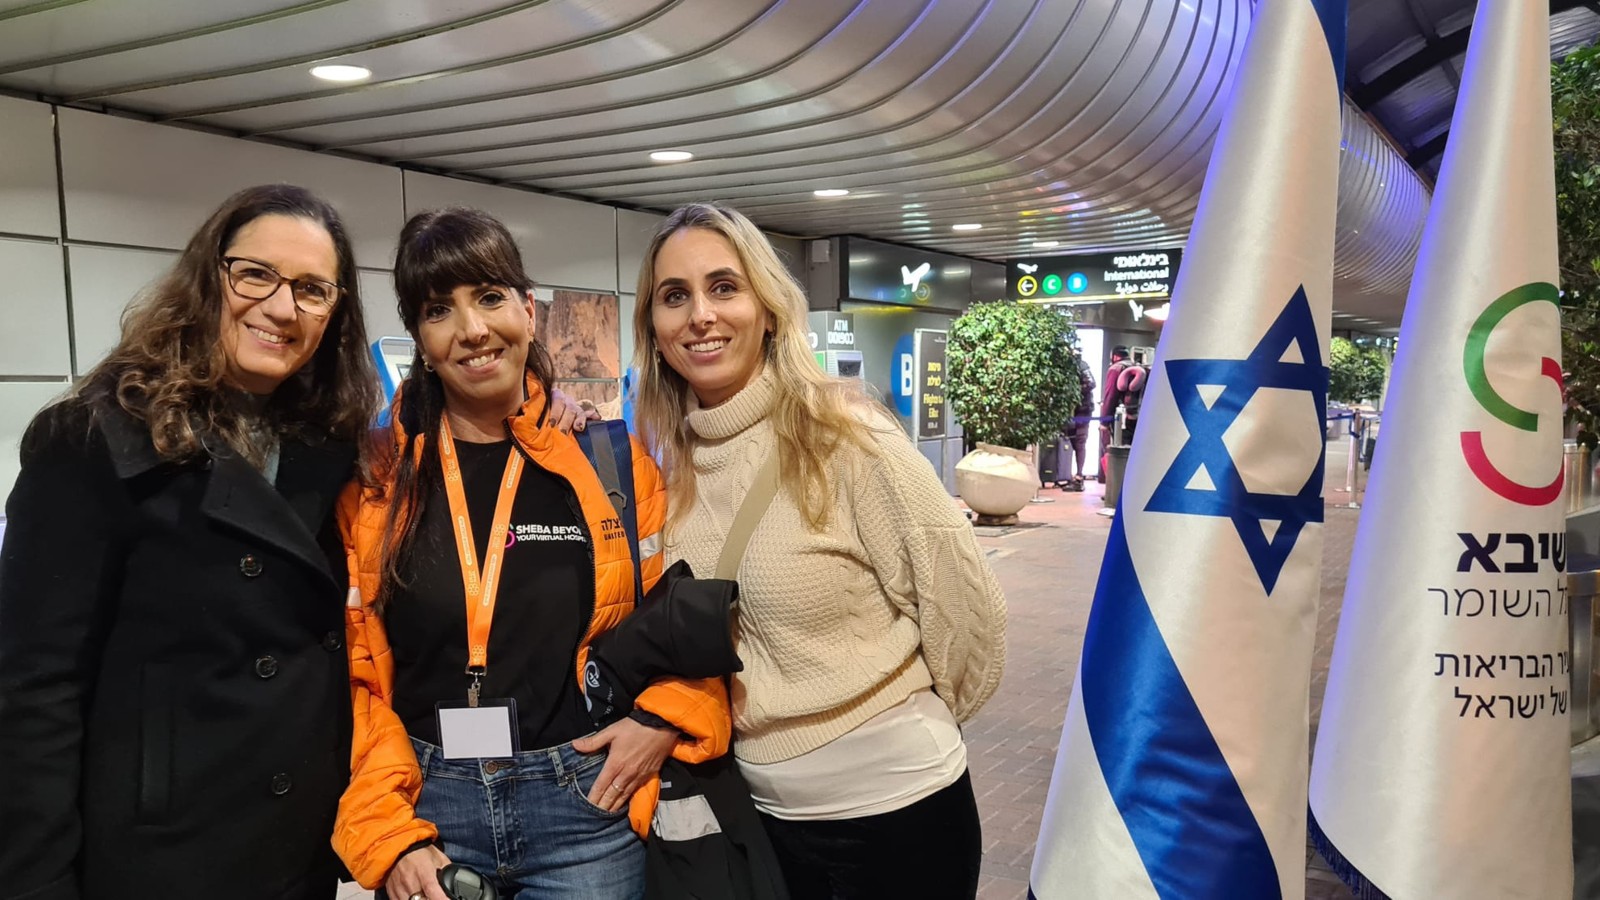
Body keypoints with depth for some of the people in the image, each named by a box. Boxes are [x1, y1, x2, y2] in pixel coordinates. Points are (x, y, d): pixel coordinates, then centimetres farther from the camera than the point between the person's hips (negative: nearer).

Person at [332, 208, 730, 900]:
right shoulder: (374, 481, -1)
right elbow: (353, 670, 0)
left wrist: (665, 717, -9)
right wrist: (389, 832, -7)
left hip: (585, 803, 0)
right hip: (426, 810, 1)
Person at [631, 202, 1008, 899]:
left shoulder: (844, 436, -17)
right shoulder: (672, 462, -2)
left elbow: (964, 604, -11)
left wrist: (910, 724, 1)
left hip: (895, 805, -4)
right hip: (761, 809, 5)